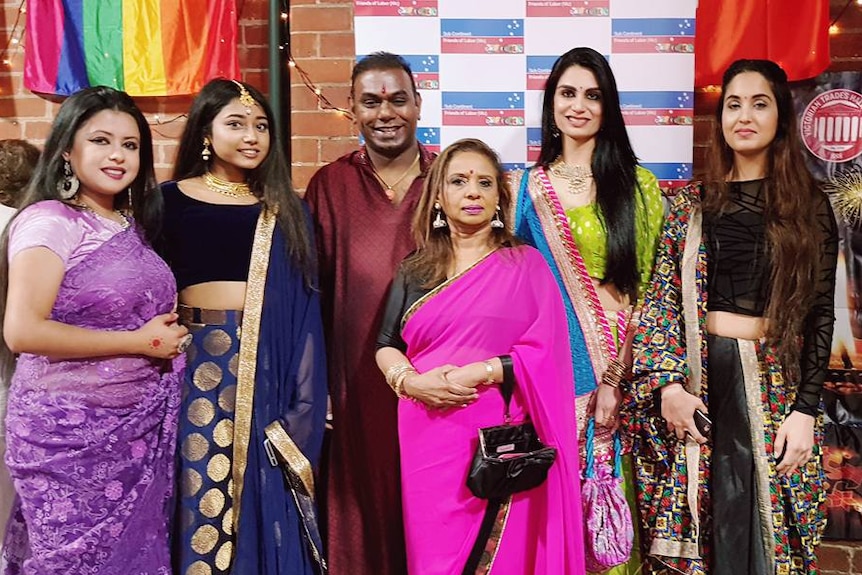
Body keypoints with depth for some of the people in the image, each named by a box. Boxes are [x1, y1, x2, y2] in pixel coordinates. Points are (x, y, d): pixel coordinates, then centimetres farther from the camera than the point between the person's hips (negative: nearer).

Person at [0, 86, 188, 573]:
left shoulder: (132, 224, 9)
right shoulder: (48, 221, -13)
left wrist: (169, 334, 3)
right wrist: (141, 341, -19)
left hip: (141, 428, 7)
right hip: (73, 432, -7)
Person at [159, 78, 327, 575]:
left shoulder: (286, 211, 10)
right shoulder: (170, 201, 5)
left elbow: (305, 306, 6)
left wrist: (306, 403, 0)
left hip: (269, 367, 1)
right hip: (197, 365, -1)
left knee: (265, 501, 7)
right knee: (203, 496, 4)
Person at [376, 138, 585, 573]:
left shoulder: (526, 264, 1)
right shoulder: (416, 269, 10)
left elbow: (544, 351, -6)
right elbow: (386, 345, 8)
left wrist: (477, 373, -16)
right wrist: (412, 381, -12)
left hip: (501, 438, -2)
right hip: (429, 439, 3)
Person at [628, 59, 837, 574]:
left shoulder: (809, 206, 3)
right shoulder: (692, 203, 7)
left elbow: (821, 314, 0)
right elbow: (663, 297, 2)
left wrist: (805, 410, -7)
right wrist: (668, 384, -8)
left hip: (774, 383, -1)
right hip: (696, 377, 1)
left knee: (763, 531, 5)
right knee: (697, 523, 7)